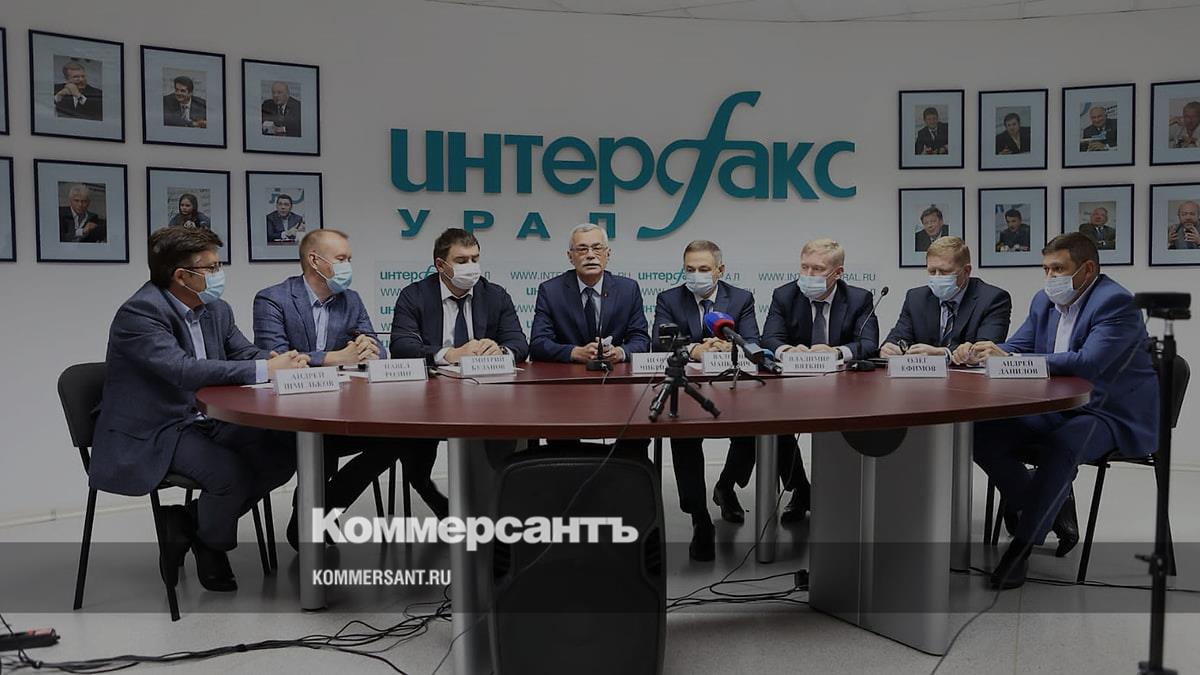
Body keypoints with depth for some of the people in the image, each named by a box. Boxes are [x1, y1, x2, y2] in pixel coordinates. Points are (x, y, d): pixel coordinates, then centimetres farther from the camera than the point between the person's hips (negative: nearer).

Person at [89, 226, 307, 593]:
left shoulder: (216, 309, 6)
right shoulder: (139, 312, -19)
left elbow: (244, 353, 9)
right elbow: (184, 370, -32)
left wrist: (279, 360, -16)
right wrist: (264, 369, -31)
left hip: (204, 421, 8)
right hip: (151, 433, -8)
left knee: (283, 452, -9)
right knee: (231, 472, -28)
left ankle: (187, 521, 8)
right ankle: (210, 549, 5)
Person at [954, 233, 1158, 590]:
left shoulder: (1115, 303, -16)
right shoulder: (1044, 301, 9)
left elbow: (1088, 363, -30)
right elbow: (1014, 347, 12)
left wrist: (1008, 359, -34)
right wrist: (978, 353, -13)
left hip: (1112, 416, -8)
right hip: (1058, 410, 8)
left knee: (1060, 446, -37)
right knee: (982, 434, -11)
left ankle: (1021, 548, -25)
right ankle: (1052, 513, 5)